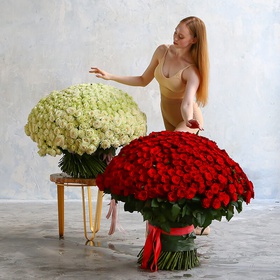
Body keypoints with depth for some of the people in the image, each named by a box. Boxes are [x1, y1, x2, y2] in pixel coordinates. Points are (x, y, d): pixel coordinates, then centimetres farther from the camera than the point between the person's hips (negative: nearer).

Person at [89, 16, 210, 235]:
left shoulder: (192, 70, -26)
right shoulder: (162, 51, -9)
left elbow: (187, 103, -42)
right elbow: (143, 80, 2)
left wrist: (189, 119, -64)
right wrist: (111, 77, -5)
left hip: (188, 120, -7)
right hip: (169, 118, 7)